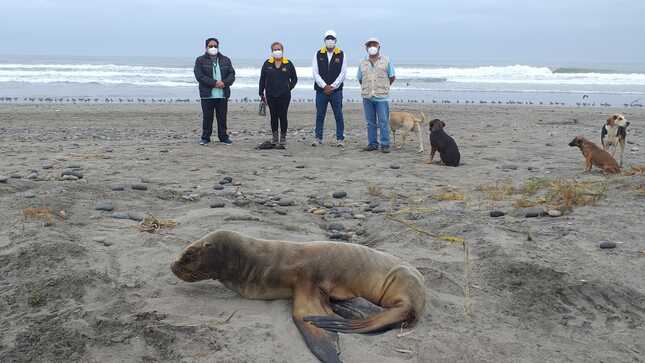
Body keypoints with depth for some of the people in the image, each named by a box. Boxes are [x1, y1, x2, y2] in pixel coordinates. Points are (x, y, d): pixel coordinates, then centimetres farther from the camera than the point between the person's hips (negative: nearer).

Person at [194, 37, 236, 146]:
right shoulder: (200, 60, 2)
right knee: (207, 117, 3)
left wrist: (224, 83, -13)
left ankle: (223, 137, 17)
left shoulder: (226, 60, 13)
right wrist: (214, 83, -17)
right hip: (207, 95, -2)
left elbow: (232, 74, 6)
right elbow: (199, 76, -9)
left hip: (223, 95, 2)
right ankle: (205, 138, 12)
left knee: (222, 117, 7)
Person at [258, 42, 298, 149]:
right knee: (274, 117, 6)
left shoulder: (288, 64, 3)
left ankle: (283, 139, 7)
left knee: (283, 117, -2)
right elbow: (262, 79, 9)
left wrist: (289, 88, 1)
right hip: (271, 95, 1)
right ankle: (275, 139, 16)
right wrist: (261, 93, 6)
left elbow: (294, 79, 11)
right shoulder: (267, 64, 5)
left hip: (284, 96, -1)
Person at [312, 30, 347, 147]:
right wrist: (324, 86, -9)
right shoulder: (318, 54, 6)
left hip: (336, 90, -1)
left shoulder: (341, 55, 4)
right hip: (321, 90, 1)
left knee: (339, 116, 1)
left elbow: (343, 73, 0)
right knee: (320, 115, 6)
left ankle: (340, 139, 7)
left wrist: (332, 86, -8)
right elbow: (315, 73, 1)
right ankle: (318, 138, 14)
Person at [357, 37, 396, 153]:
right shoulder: (363, 63, 10)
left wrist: (383, 87, 11)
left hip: (381, 97, -3)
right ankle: (372, 144, 13)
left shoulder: (386, 61, 4)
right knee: (370, 122, 7)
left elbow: (392, 77, 9)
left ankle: (385, 145, -1)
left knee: (383, 122, -5)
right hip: (367, 97, 3)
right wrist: (367, 88, 14)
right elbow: (360, 79, 19)